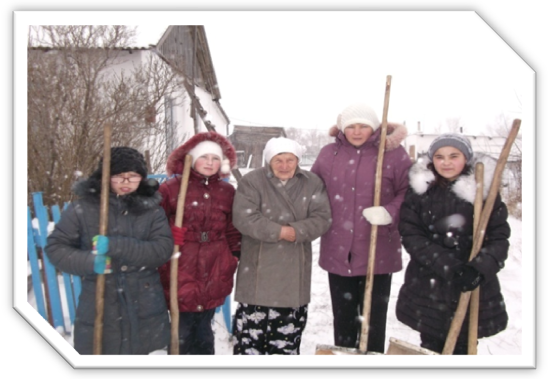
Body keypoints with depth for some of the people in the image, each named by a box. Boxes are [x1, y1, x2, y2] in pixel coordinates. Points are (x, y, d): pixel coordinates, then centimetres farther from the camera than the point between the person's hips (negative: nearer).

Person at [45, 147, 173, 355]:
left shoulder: (151, 208, -2)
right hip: (99, 307, -1)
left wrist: (116, 246, -23)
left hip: (143, 307, 1)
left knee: (139, 351, 14)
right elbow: (55, 247, 1)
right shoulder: (82, 208, -4)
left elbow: (163, 248, -11)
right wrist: (89, 261, -17)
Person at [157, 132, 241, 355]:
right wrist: (169, 235, -19)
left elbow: (233, 229, 14)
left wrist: (235, 257, 9)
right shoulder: (172, 187, -4)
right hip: (181, 272, -3)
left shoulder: (227, 191, 9)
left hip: (214, 274, 3)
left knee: (204, 329, 16)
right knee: (182, 330, 2)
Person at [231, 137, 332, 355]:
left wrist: (296, 231, -21)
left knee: (289, 329, 16)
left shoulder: (312, 183, 3)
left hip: (295, 269, 3)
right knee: (252, 324, 4)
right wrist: (280, 231, -20)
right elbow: (244, 218, -17)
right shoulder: (251, 182, -6)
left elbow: (322, 218, -5)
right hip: (258, 268, -3)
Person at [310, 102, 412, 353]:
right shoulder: (328, 153, 4)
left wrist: (390, 212, -21)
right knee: (343, 317, 18)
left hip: (378, 253, -3)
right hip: (337, 252, 3)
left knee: (373, 319, 9)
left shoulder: (393, 152, -5)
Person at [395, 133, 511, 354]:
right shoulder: (419, 189, -1)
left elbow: (499, 237, -5)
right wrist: (448, 266, -18)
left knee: (463, 346, 8)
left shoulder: (484, 188, -2)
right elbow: (410, 234, -7)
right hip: (428, 287, 1)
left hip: (473, 287, 0)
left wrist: (480, 268, -23)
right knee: (431, 346, 11)